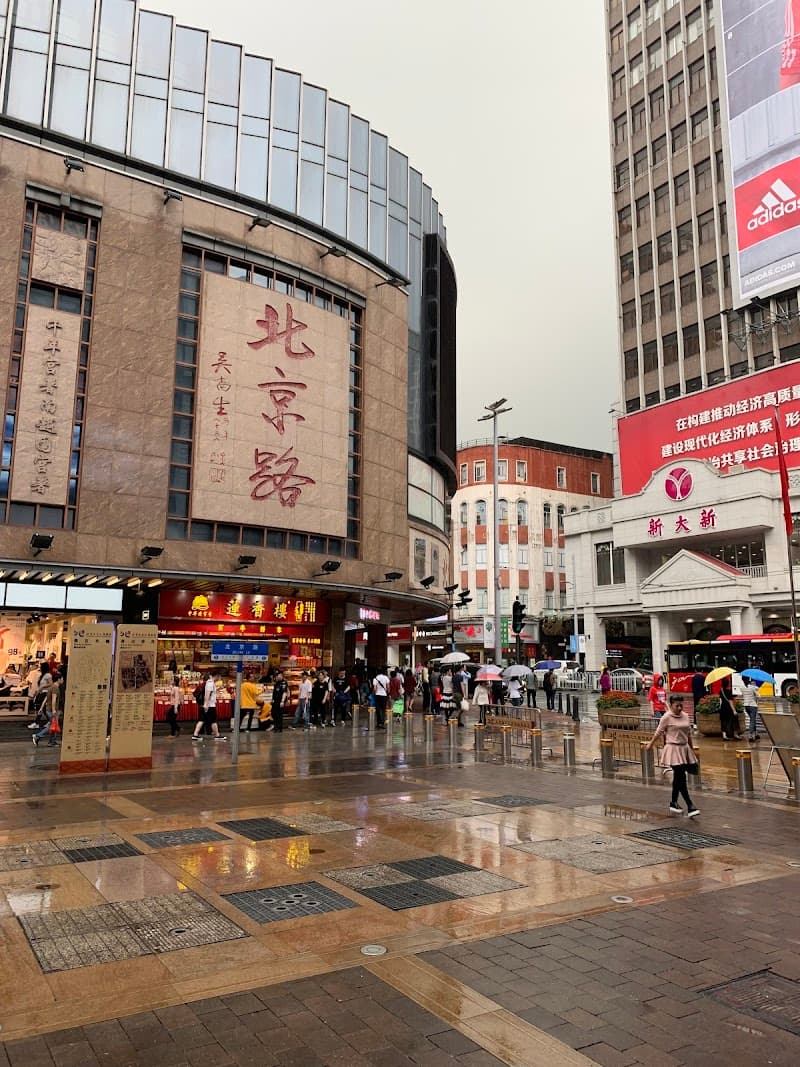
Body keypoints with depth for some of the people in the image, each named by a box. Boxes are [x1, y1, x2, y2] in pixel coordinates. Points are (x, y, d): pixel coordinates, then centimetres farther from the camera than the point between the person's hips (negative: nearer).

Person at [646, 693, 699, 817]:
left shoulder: (686, 716, 7)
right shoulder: (667, 717, -11)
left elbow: (689, 734, 16)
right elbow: (658, 732, -1)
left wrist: (691, 749, 20)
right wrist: (650, 744, 9)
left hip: (684, 748, 6)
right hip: (673, 748, -6)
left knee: (678, 778, 15)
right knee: (681, 778, -9)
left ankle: (674, 802, 28)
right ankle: (690, 807, -9)